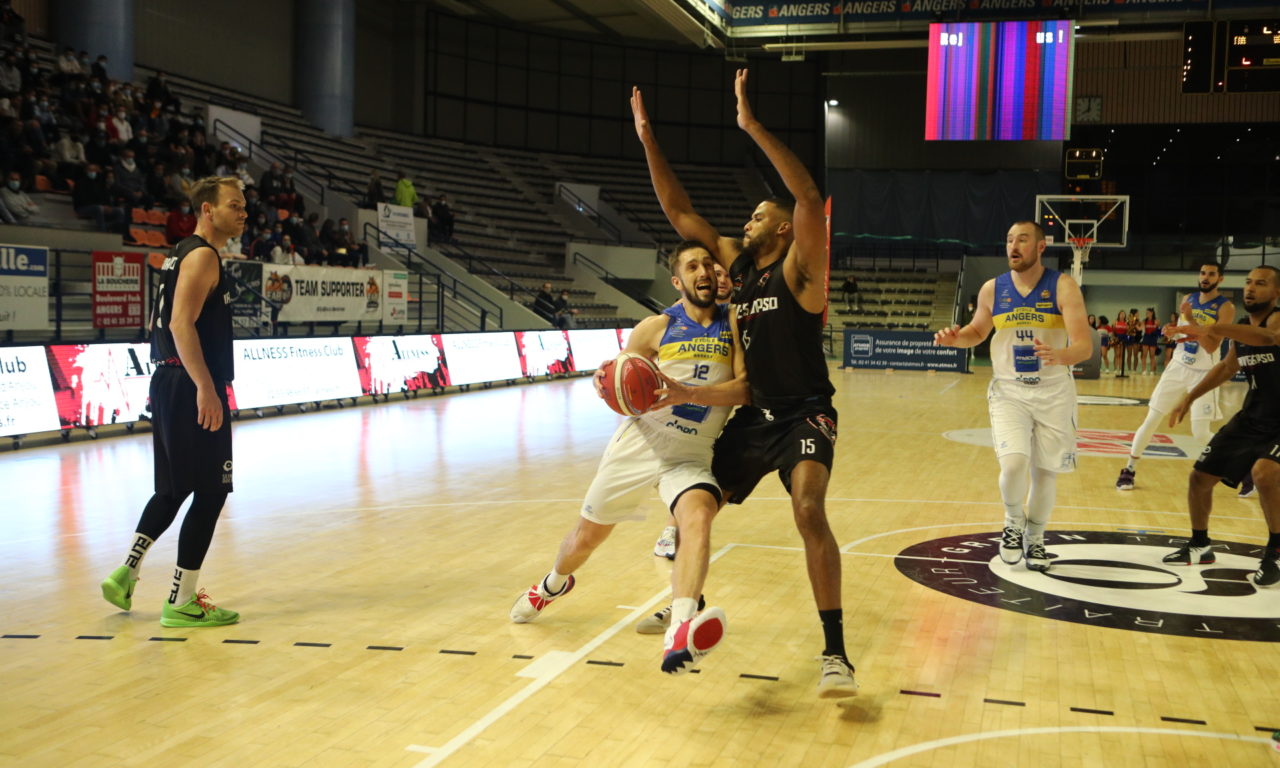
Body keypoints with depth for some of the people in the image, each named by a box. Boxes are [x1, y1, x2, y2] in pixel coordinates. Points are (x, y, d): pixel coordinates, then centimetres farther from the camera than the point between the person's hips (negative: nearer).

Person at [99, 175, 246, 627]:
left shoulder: (183, 255, 19)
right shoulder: (201, 255, -12)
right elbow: (182, 324, -23)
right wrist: (205, 388, -29)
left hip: (172, 385, 10)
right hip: (192, 389, -10)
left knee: (174, 489, 19)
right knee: (210, 491, -4)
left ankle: (125, 576, 22)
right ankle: (182, 603, 0)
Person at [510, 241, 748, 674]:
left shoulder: (734, 323, -2)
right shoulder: (656, 328, -2)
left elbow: (743, 388, -14)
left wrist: (686, 393, -27)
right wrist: (607, 385, -18)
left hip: (692, 455, -1)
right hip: (641, 442, 2)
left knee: (699, 516, -33)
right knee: (589, 533, 15)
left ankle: (680, 635, -52)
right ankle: (554, 585, 51)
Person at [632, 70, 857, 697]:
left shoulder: (800, 269, -12)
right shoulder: (734, 262, 7)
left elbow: (810, 199, -29)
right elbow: (678, 211, 7)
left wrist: (752, 126, -32)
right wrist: (648, 139, 1)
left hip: (805, 415, -7)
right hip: (755, 415, 7)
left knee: (809, 510, -28)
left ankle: (835, 651, -23)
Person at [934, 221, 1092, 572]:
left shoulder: (1063, 287, -11)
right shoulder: (992, 289, -1)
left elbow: (1085, 345, -18)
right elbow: (977, 330, 17)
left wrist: (1060, 356, -40)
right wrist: (955, 338, -5)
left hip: (1054, 392, -1)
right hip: (1009, 390, 1)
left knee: (1046, 470, 9)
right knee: (1014, 463, -19)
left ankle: (1034, 538, 32)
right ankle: (1013, 522, 10)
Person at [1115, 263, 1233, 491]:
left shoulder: (1225, 308, -13)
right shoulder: (1188, 299, 5)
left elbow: (1211, 346, -22)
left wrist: (1191, 319, -28)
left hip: (1203, 374, -5)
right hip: (1178, 367, 5)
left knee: (1201, 433, -8)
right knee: (1151, 420, 4)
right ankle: (1130, 470, 15)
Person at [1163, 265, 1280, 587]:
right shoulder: (1242, 328, 5)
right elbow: (1227, 367, 21)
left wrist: (1213, 329, -56)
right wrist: (1190, 397, 16)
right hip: (1251, 417, 8)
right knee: (1200, 476, 8)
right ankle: (1200, 546, 29)